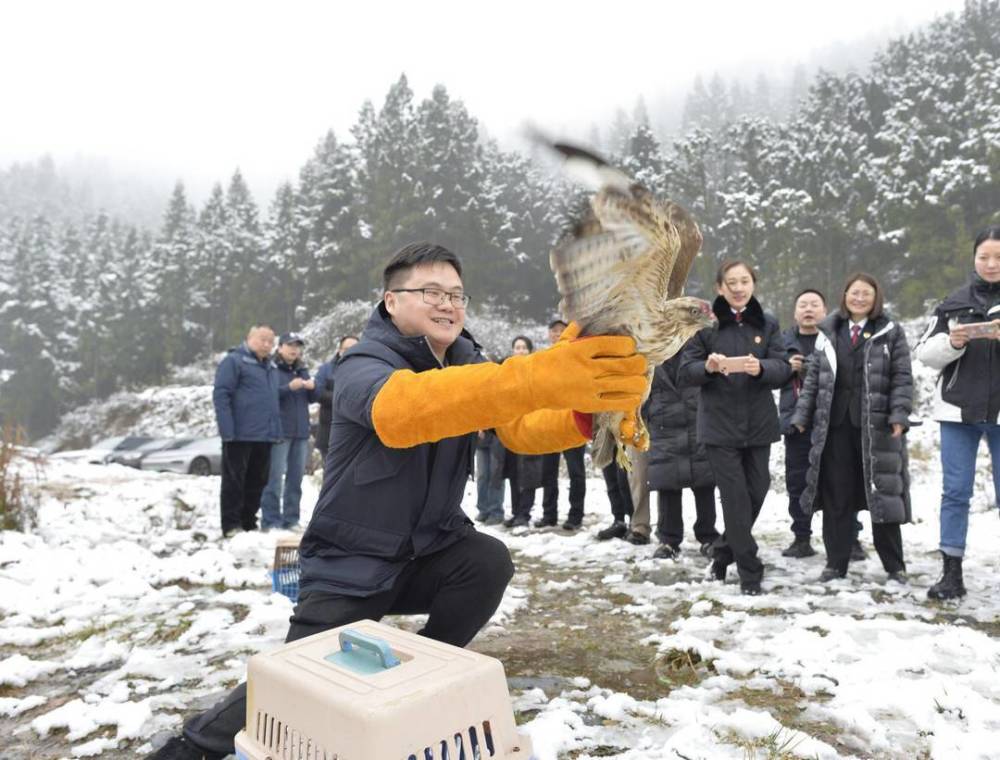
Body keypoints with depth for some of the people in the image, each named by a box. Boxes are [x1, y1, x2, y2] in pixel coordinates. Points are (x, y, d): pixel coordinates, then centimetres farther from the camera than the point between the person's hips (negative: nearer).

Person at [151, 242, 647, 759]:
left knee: (489, 560, -22)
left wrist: (584, 413, -40)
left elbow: (521, 426, -16)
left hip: (429, 553, 5)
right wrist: (539, 377, -61)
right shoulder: (363, 367, -22)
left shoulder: (467, 362, -2)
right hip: (350, 566, -5)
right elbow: (406, 407, -46)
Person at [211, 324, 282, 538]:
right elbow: (220, 394, -12)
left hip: (264, 435, 7)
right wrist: (227, 430, -19)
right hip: (239, 435, -7)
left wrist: (276, 429, 14)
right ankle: (231, 526, 7)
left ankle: (249, 524, 21)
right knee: (234, 481, 1)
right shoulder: (234, 361, -5)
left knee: (257, 482, 11)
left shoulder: (271, 366, 18)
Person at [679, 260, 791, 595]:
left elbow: (783, 368, -2)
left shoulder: (767, 323, 7)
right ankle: (750, 571, 10)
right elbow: (685, 372, -5)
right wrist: (708, 367, -26)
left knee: (756, 492, 9)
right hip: (719, 424, -3)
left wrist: (761, 368, -24)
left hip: (758, 423, 4)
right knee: (736, 497, -4)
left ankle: (723, 551, 32)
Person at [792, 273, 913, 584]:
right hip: (835, 423, 3)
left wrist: (899, 415, -14)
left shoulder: (891, 333, 3)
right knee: (836, 495, 7)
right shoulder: (829, 332, 11)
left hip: (876, 425, -2)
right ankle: (836, 562, 16)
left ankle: (894, 565, 18)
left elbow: (902, 378, -3)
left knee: (882, 493, 4)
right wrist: (802, 415, 6)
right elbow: (813, 376, 11)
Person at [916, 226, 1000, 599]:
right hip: (959, 409, 1)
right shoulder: (955, 301, 7)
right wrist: (952, 342, -14)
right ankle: (951, 574, 10)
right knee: (955, 492, 3)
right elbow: (925, 352, 6)